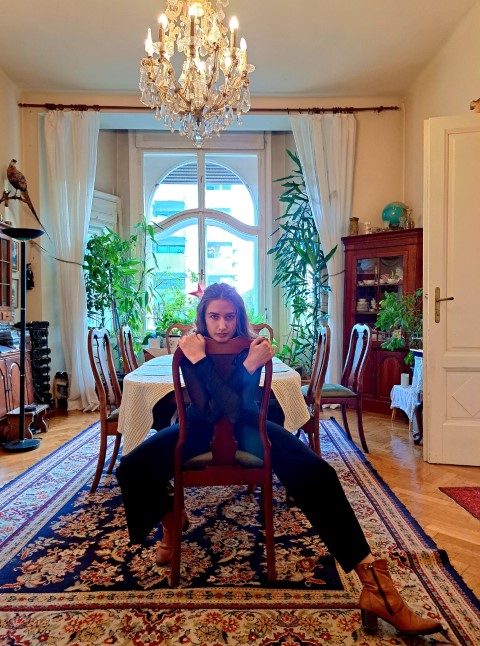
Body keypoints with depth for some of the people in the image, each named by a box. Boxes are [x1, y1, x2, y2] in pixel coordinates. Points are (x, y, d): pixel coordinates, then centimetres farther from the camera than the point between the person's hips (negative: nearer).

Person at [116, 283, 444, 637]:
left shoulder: (250, 346, -17)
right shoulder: (189, 348, -16)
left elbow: (237, 410, -26)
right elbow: (209, 410, -25)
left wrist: (200, 360, -35)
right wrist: (248, 367, -36)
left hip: (243, 425, -1)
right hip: (201, 427, 1)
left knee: (317, 472, -24)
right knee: (134, 468, -22)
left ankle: (374, 583, -20)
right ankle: (170, 520, 12)